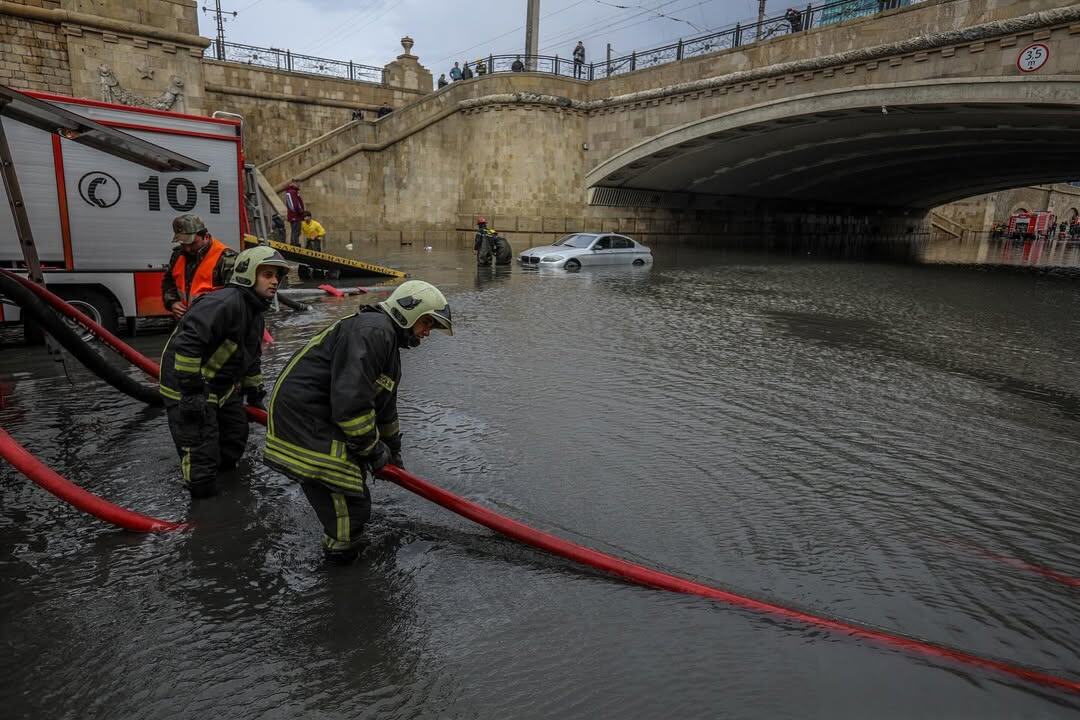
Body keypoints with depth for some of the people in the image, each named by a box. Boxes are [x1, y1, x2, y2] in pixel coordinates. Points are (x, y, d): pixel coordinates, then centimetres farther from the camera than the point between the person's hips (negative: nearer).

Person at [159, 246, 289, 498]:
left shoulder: (255, 313, 9)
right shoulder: (224, 302, -26)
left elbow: (251, 357, 21)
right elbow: (187, 342, -33)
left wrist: (254, 391, 23)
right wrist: (191, 390, -31)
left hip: (221, 388, 10)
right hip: (187, 391, -10)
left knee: (237, 432, 24)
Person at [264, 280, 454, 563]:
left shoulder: (389, 343, 17)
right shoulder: (373, 329, -18)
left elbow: (384, 405, 29)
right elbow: (350, 399, -27)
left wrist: (392, 450, 36)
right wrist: (373, 448, -12)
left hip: (322, 417, 11)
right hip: (302, 418, -11)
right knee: (352, 506, -8)